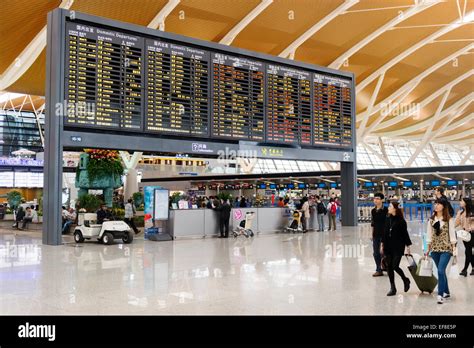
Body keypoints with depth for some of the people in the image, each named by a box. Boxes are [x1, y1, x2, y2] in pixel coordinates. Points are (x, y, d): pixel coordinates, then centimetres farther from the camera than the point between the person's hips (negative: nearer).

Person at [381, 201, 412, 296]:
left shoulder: (401, 221, -8)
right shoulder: (387, 219, 7)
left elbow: (405, 234, -5)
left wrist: (408, 246, -5)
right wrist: (383, 244, 12)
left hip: (398, 247, -6)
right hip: (388, 247, 6)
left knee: (395, 266, -8)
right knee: (389, 267, 5)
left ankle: (406, 280, 21)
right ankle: (392, 288, 15)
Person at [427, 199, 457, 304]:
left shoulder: (449, 220, -3)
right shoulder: (431, 220, 8)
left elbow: (452, 234, -2)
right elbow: (429, 235, 11)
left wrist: (454, 249, -5)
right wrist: (428, 249, 10)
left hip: (446, 249, -4)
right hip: (435, 248, 4)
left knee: (441, 270, -16)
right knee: (441, 271, 12)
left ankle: (441, 295, -13)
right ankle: (446, 292, 25)